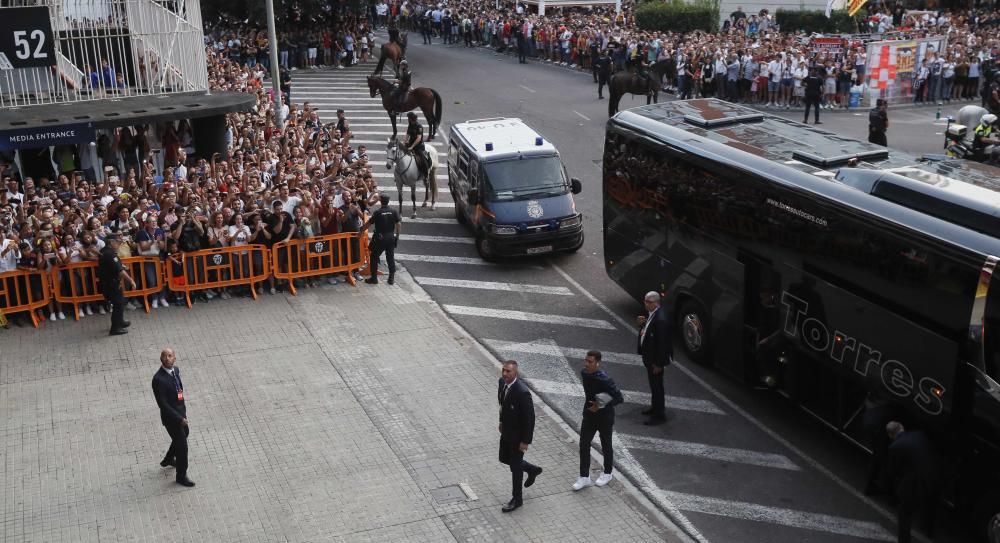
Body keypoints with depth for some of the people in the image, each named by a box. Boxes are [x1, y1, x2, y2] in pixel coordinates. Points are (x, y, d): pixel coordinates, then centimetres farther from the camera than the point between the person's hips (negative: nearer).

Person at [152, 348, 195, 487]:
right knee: (182, 445, 2)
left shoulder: (176, 370, -3)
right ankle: (181, 476, 23)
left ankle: (168, 459, 53)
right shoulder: (158, 379, -28)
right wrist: (179, 418, -23)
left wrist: (183, 412, 14)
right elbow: (163, 404, -26)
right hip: (171, 417, -8)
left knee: (184, 433, 29)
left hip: (181, 411, 8)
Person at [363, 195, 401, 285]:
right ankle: (391, 278, 14)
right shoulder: (394, 211, -5)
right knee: (391, 258, 12)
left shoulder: (377, 213, -12)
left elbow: (368, 224, -8)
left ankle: (374, 278, 11)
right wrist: (397, 235, 7)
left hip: (380, 238, -3)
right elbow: (399, 224, -6)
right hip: (391, 238, 3)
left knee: (374, 257, 9)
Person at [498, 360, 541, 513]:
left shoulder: (522, 392, -32)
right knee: (504, 458, 22)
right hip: (506, 431, 8)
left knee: (515, 466, 7)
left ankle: (517, 499, 27)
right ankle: (532, 470, 45)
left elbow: (530, 418, -25)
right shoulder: (502, 382, -8)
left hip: (518, 435, -8)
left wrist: (525, 441, -20)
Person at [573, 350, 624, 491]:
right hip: (589, 415, 6)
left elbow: (619, 398, -24)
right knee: (584, 445, 6)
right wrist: (589, 403, 6)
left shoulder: (604, 379, -28)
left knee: (606, 445, 14)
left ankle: (607, 474, 35)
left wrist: (600, 406, -25)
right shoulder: (584, 373, -7)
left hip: (604, 417, -6)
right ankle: (584, 477, 17)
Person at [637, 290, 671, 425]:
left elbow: (662, 343, -25)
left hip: (655, 359, -9)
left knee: (656, 385, 3)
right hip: (648, 356, 9)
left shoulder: (661, 319, -29)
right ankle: (655, 407, 40)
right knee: (653, 384, 23)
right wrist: (642, 323, -7)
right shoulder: (650, 313, 0)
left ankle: (659, 415, 15)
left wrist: (658, 364, -20)